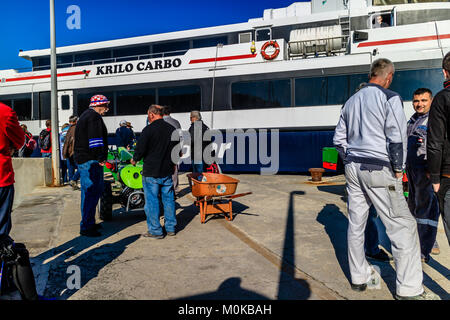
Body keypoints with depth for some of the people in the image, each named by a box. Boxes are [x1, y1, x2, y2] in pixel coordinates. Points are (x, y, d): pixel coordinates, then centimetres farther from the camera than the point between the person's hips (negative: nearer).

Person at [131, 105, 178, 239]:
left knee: (152, 201, 3)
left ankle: (155, 231, 8)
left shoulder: (148, 130, -13)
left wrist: (134, 160, 7)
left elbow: (140, 149, -13)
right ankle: (170, 228, 22)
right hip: (167, 171, 6)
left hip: (151, 172, -6)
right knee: (168, 199, 13)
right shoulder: (172, 129, 6)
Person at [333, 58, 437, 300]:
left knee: (356, 223, 12)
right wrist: (398, 169, -5)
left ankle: (359, 277, 23)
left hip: (353, 168, 7)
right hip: (379, 170, -7)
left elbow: (339, 139, 16)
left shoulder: (351, 101, 14)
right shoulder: (390, 98, -6)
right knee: (403, 225, 0)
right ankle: (409, 289, 4)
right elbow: (397, 138, -14)